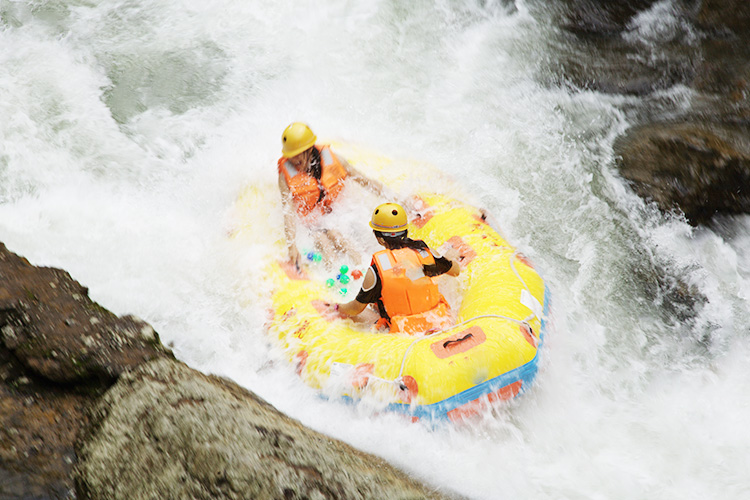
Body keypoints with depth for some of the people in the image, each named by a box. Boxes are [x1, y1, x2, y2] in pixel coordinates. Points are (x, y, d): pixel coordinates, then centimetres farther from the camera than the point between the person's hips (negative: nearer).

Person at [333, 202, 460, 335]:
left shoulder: (376, 270, -16)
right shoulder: (424, 251, -7)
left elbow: (356, 309, -4)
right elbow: (456, 270, 11)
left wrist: (336, 308, 18)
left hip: (406, 332, -4)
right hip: (439, 324, 4)